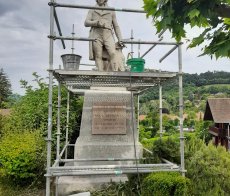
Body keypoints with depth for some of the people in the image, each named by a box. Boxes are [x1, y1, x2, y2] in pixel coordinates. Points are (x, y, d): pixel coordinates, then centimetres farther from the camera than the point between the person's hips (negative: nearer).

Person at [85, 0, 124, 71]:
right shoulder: (92, 10, 23)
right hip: (96, 35, 0)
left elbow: (116, 27, 21)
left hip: (108, 35, 0)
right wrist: (97, 23, -11)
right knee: (98, 56, -15)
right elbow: (86, 23, 9)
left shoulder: (111, 11, 24)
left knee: (112, 53, -23)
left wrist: (120, 40, 8)